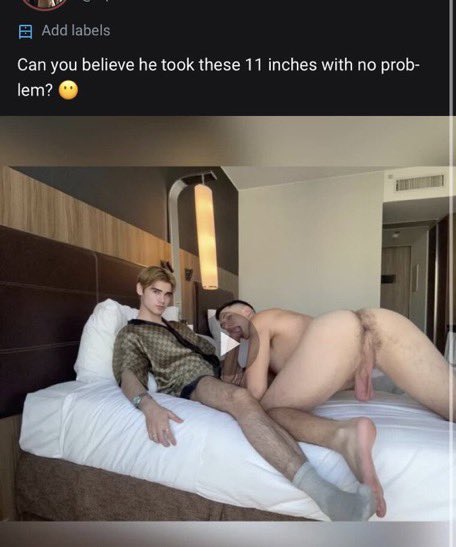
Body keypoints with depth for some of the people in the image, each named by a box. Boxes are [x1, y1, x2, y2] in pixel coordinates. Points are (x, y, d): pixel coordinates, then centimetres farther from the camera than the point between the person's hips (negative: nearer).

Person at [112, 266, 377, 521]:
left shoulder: (179, 327, 33)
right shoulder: (130, 334, 12)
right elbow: (128, 375, -7)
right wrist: (147, 405, -30)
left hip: (218, 374, 8)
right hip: (189, 381, -7)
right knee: (241, 398, -37)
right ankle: (319, 491, -51)